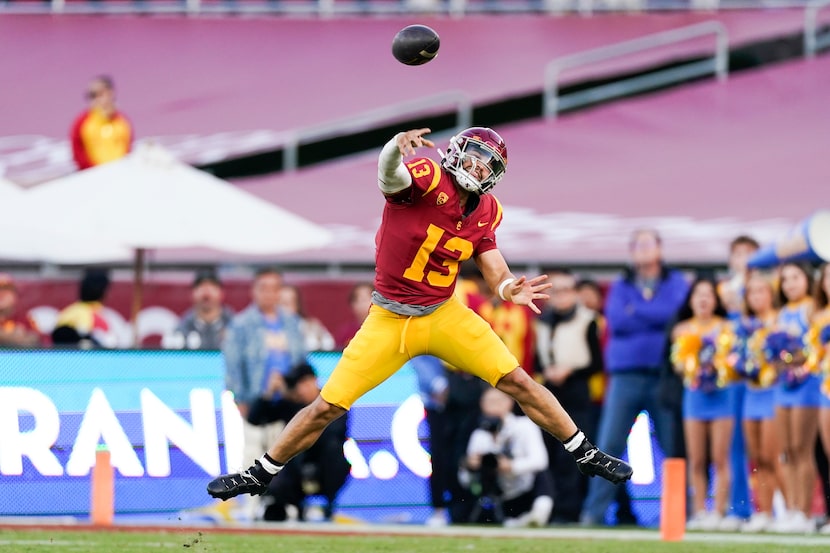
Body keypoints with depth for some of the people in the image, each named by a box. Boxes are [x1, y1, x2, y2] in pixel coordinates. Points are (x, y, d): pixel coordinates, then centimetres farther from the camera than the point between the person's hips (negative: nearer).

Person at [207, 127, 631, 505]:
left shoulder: (484, 213, 0)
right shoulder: (428, 179, -18)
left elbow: (495, 273, -1)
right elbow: (389, 175, -40)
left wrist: (510, 289, -25)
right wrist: (397, 148, -64)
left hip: (445, 317, 4)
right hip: (388, 321, -4)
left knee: (519, 383, -2)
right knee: (327, 407, -1)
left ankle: (587, 457, 13)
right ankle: (260, 475, 17)